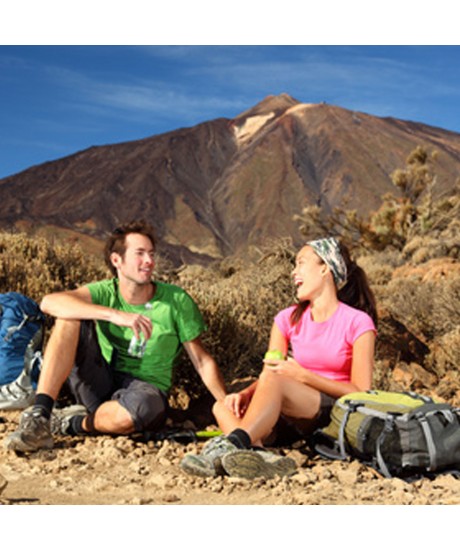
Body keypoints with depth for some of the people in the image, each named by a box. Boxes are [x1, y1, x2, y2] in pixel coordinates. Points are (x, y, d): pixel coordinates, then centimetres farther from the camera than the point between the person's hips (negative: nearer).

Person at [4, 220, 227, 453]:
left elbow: (203, 361, -2)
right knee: (70, 317, -19)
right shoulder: (104, 292, -4)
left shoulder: (176, 301, -5)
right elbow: (49, 302, -23)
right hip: (100, 386, 2)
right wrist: (114, 315, -36)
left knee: (143, 406, -40)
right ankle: (40, 416, -25)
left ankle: (72, 422, -9)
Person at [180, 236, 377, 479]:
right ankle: (258, 454, -48)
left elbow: (361, 393, -8)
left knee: (274, 380, -33)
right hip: (294, 421, 6)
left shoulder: (357, 323, -3)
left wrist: (302, 375, -14)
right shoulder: (288, 319, 12)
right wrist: (245, 394, -17)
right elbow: (267, 372, 5)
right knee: (223, 406, -20)